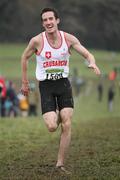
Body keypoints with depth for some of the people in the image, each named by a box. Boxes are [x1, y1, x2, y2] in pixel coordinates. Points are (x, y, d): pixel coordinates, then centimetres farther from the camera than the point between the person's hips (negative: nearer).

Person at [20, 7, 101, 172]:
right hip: (46, 85, -2)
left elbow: (88, 54, -2)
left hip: (63, 84, 2)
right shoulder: (37, 41, -10)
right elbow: (25, 57, 6)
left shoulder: (68, 38, -5)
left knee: (67, 126, -8)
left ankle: (60, 164, 5)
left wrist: (92, 63, -26)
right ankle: (56, 116, 25)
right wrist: (24, 82, 7)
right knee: (52, 127, -14)